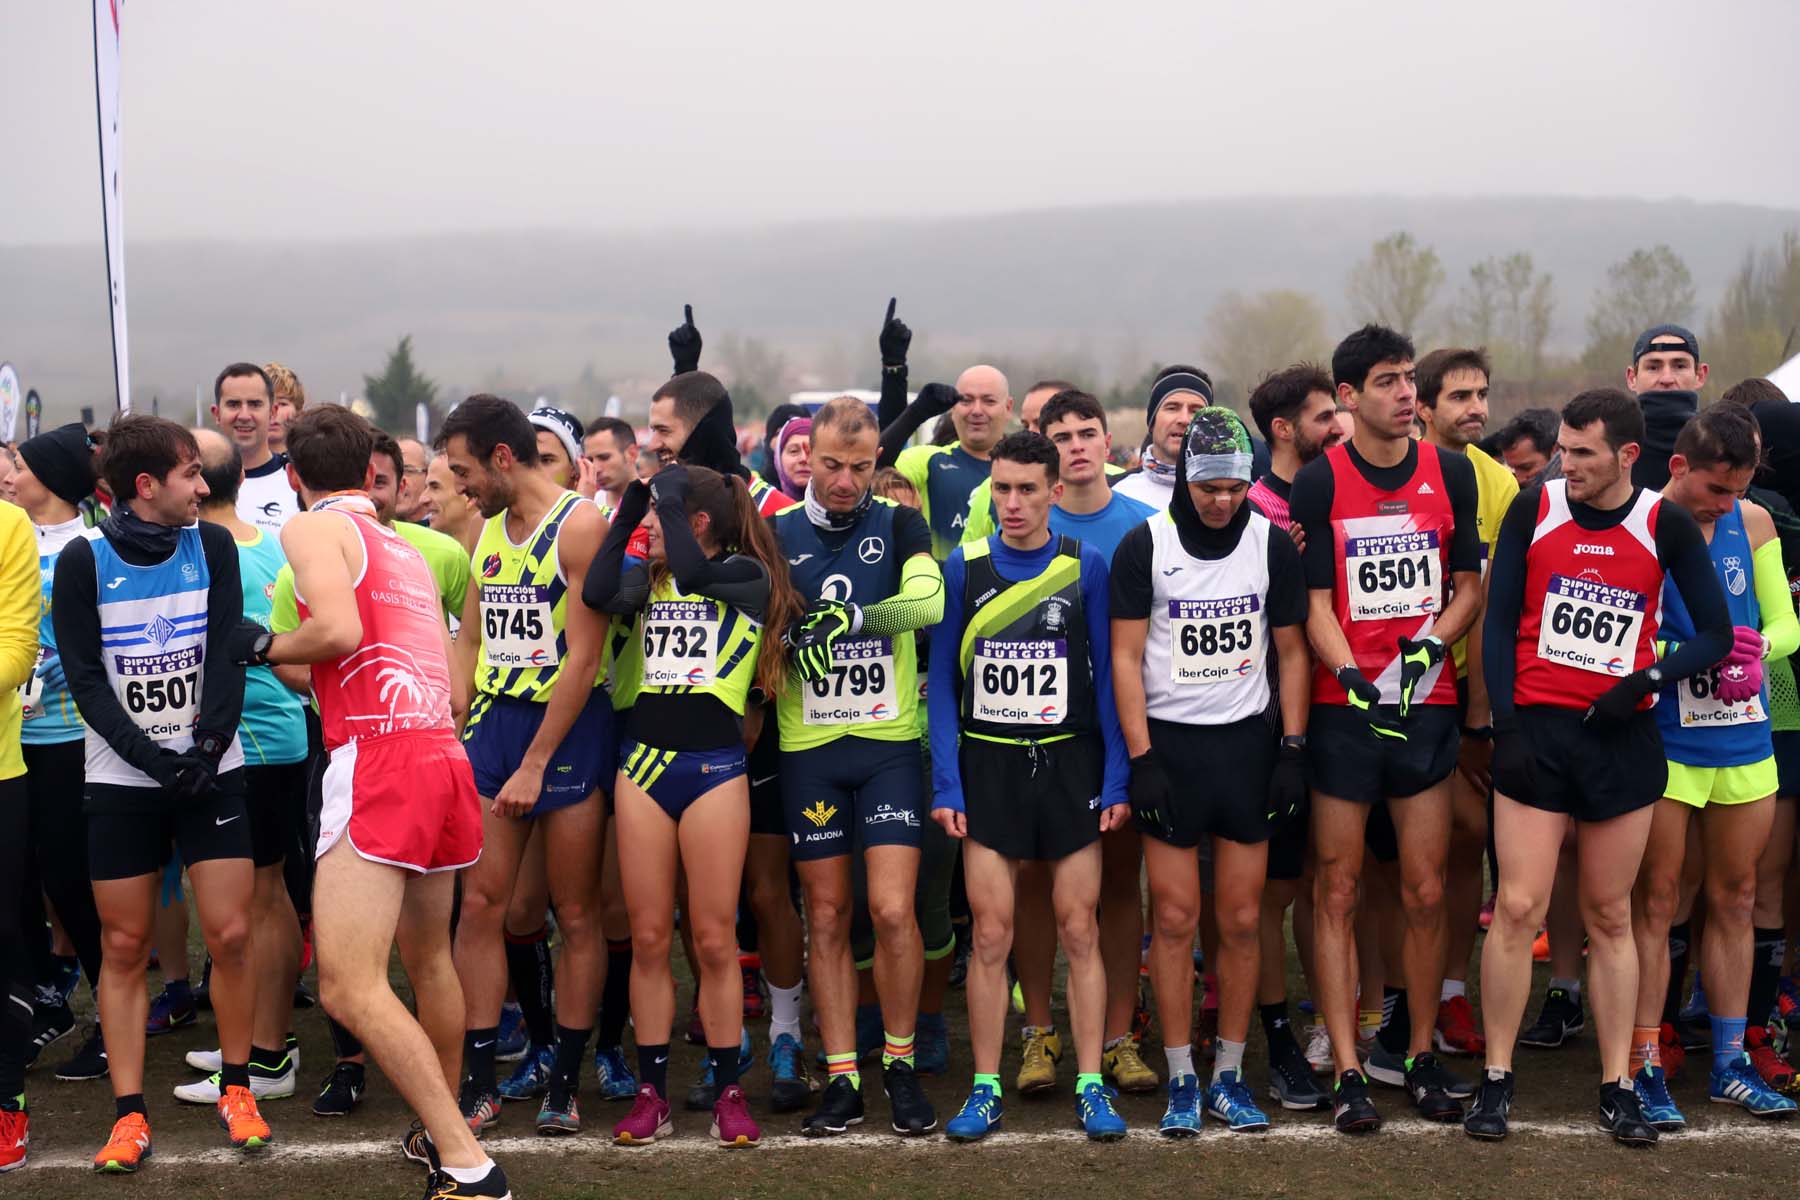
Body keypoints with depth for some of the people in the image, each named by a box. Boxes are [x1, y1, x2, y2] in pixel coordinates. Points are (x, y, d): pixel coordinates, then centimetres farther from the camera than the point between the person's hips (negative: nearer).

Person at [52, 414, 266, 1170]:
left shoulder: (212, 546, 1)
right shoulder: (83, 562, -5)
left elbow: (227, 654, -4)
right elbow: (84, 679, -7)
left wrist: (208, 747, -16)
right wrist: (152, 758, -16)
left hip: (211, 771, 1)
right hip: (120, 781, -1)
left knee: (230, 935, -3)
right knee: (124, 947, 2)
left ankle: (235, 1089, 14)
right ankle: (129, 1114, 10)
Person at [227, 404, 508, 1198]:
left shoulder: (312, 529, 2)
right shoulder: (406, 549, 24)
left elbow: (340, 630, -16)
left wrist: (263, 648, 1)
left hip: (377, 758, -9)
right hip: (443, 753, 9)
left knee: (349, 987, -11)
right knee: (428, 958, 24)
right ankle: (441, 1132, 36)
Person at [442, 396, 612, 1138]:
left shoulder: (580, 525, -10)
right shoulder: (488, 529, 12)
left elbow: (583, 658, -14)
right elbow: (470, 642, 16)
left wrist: (534, 765, -15)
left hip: (567, 727, -6)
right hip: (493, 720, 6)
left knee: (576, 914, 3)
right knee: (480, 904, 2)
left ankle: (565, 1083, 12)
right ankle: (479, 1084, 8)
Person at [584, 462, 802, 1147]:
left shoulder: (747, 576, 0)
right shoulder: (649, 580, 13)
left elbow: (693, 573, -19)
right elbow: (597, 594, -7)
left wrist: (668, 493, -7)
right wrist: (623, 511, -2)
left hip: (715, 764, -4)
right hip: (643, 760, 4)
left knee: (714, 938, -1)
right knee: (648, 937, 5)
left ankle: (728, 1092, 10)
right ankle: (651, 1092, 13)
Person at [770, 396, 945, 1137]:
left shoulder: (900, 526, 2)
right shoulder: (776, 534, 6)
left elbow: (928, 601, -15)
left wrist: (851, 616, -26)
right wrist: (788, 640, -12)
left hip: (890, 743, -1)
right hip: (807, 748, 2)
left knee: (893, 911, -9)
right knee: (827, 918, 5)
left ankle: (900, 1062, 10)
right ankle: (842, 1078, 13)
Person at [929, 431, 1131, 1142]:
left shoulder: (1086, 567, -1)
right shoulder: (965, 568, 1)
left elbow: (1107, 675, 2)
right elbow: (943, 679, 3)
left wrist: (1115, 779, -4)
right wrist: (946, 784, -4)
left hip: (1070, 764, 0)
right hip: (988, 767, 0)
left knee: (1080, 930, 3)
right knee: (991, 935, 1)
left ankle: (1090, 1087, 12)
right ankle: (985, 1090, 11)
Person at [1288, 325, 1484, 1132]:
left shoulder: (1451, 474, 7)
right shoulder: (1318, 483, -3)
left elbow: (1469, 585, 10)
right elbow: (1313, 604, -5)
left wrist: (1431, 644, -9)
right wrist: (1357, 682, -19)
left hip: (1428, 707, 3)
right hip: (1343, 709, -2)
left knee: (1425, 893, 5)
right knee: (1336, 892, 0)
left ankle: (1421, 1056, 19)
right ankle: (1348, 1071, 6)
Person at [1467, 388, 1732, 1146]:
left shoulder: (1666, 526, -2)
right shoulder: (1533, 509, -2)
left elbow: (1715, 634, 4)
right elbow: (1498, 623, -1)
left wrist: (1645, 681, -12)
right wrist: (1507, 727, -8)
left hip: (1623, 738, 1)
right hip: (1537, 731, -1)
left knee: (1609, 916, 8)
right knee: (1517, 908, -4)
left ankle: (1618, 1085, 16)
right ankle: (1496, 1079, 7)